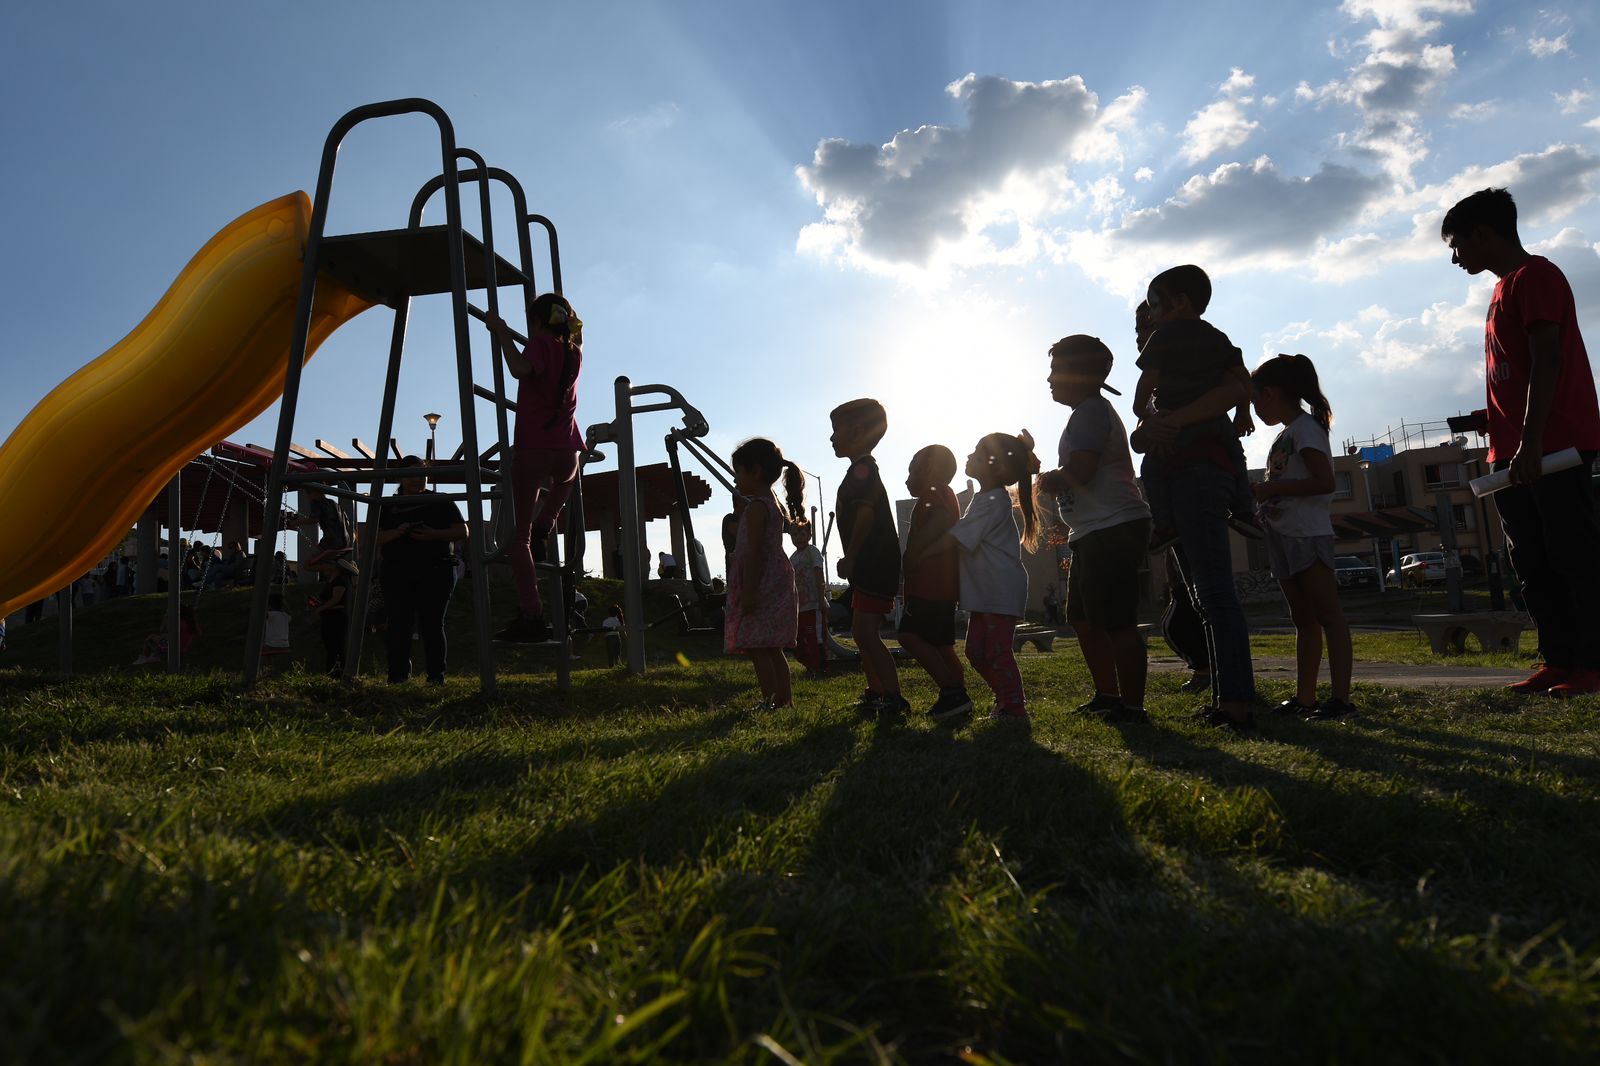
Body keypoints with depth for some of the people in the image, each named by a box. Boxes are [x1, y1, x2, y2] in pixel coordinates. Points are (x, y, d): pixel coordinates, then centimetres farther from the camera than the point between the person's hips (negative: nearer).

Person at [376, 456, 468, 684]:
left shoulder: (441, 502, 12)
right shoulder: (388, 505, 16)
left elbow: (462, 531, 5)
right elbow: (374, 538, 9)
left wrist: (433, 534, -12)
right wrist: (396, 533, -12)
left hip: (436, 571, -1)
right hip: (398, 573, 1)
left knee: (432, 623, 0)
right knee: (399, 623, -9)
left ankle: (436, 674, 3)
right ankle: (398, 674, -5)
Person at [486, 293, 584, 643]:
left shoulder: (540, 344, -4)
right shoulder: (574, 352, 15)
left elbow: (520, 368, -27)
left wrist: (503, 333, -15)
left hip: (532, 450, -5)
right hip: (566, 452, 6)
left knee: (520, 536, 0)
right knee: (564, 481, 43)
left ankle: (531, 617, -8)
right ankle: (540, 534, 22)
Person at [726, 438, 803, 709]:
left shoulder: (756, 507, -13)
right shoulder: (775, 504, 17)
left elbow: (754, 553, -19)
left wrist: (748, 592, -22)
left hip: (762, 584, -10)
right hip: (776, 584, 10)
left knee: (756, 649, -8)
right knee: (771, 650, 13)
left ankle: (769, 702, -9)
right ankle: (785, 700, 16)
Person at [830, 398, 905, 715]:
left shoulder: (862, 468, -12)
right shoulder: (863, 469, 20)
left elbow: (865, 514, -22)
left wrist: (849, 558, -19)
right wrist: (851, 559, 21)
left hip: (875, 564, -11)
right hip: (868, 566, 11)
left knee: (866, 632, -12)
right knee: (862, 632, 15)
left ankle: (894, 698, -10)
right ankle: (875, 692, 24)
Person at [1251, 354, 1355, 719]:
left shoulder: (1304, 427, -9)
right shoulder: (1287, 434, 19)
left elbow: (1324, 481, -20)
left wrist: (1271, 488, -17)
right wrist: (1262, 492, 10)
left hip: (1308, 535, -10)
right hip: (1285, 536, 10)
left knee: (1327, 614, -8)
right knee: (1303, 619, 10)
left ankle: (1341, 697, -6)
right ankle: (1304, 698, 14)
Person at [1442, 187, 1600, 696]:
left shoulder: (1535, 276, -7)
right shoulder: (1505, 288, 21)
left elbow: (1547, 361, -17)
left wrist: (1530, 440, -22)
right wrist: (1496, 420, 16)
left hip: (1553, 447, -10)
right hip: (1514, 455, 10)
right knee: (1534, 562, 9)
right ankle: (1559, 659, 15)